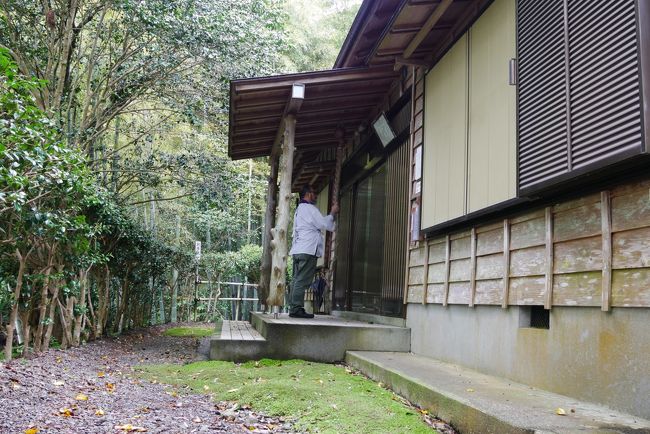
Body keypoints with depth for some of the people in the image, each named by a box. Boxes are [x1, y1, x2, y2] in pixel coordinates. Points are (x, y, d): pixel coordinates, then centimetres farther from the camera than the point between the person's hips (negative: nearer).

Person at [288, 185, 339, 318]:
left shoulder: (299, 209, 25)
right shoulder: (309, 208, -6)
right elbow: (324, 224, -8)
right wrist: (332, 213, 5)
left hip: (298, 250, 10)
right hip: (308, 250, -10)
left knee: (297, 280, 8)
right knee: (302, 281, -10)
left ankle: (293, 308, 8)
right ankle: (297, 308, -11)